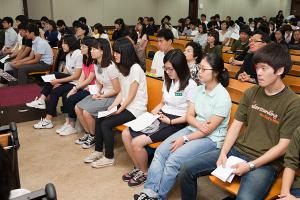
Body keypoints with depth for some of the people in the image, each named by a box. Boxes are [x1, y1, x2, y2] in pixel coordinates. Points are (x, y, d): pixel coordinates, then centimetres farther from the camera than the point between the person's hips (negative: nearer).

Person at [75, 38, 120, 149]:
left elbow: (117, 90, -19)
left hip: (112, 97, -9)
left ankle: (93, 137, 6)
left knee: (87, 112, -20)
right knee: (77, 107, -3)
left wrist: (101, 96, -11)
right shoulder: (96, 64, 3)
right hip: (101, 94, 9)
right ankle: (88, 133, 15)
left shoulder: (111, 67, -23)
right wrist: (96, 93, -3)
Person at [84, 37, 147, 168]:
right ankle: (98, 151, 10)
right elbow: (122, 92, 9)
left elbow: (131, 96, -17)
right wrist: (113, 105, -3)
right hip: (123, 105, 8)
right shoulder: (122, 68, 10)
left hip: (135, 108, -8)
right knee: (99, 119, -5)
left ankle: (109, 158, -1)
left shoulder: (135, 69, -18)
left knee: (106, 124, -17)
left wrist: (119, 110, -14)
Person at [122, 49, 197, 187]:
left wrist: (170, 122, -16)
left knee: (137, 142, -21)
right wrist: (151, 114, 3)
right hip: (161, 117, 8)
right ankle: (138, 167, 12)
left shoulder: (190, 85, -13)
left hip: (176, 123, -8)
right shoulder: (168, 81, 12)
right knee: (126, 134, -6)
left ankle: (144, 173, 7)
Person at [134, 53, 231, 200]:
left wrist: (185, 139, -16)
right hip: (193, 129, 7)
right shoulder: (198, 89, 4)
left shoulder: (223, 97, -17)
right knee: (160, 151, -12)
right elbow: (189, 116, 3)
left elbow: (210, 128, -17)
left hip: (211, 138, -7)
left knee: (174, 159, -22)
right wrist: (199, 125, -19)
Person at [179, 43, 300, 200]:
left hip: (265, 162, -5)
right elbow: (236, 125, 6)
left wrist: (250, 165, -17)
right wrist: (223, 153, -7)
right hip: (237, 151, 5)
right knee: (187, 169, -6)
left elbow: (283, 146, -11)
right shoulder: (251, 93, 6)